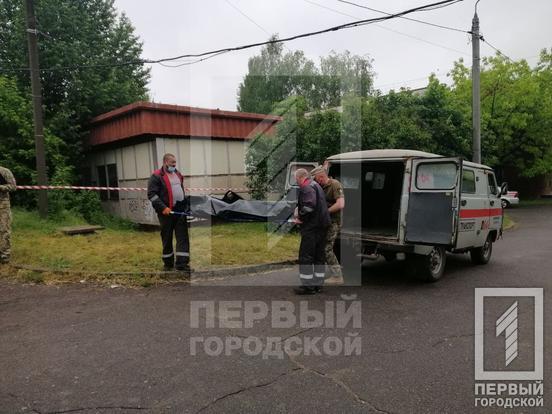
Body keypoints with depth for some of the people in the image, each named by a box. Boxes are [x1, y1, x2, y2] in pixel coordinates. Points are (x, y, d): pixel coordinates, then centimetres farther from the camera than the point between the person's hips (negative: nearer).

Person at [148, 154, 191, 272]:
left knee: (183, 237, -1)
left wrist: (185, 205, 18)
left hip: (180, 210, 6)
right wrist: (163, 208, -20)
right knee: (167, 238, 6)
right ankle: (168, 263, 19)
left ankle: (181, 263, 1)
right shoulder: (157, 176, -6)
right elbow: (151, 194, -13)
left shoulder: (178, 174, 16)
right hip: (166, 212, -5)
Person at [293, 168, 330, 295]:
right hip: (322, 225, 10)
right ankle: (317, 284, 22)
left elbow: (309, 206, -26)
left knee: (305, 255, -4)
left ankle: (308, 286, -1)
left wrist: (300, 217, -12)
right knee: (319, 255, 14)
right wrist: (299, 210, 12)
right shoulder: (315, 185, 20)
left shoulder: (307, 187, -13)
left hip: (312, 227, -10)